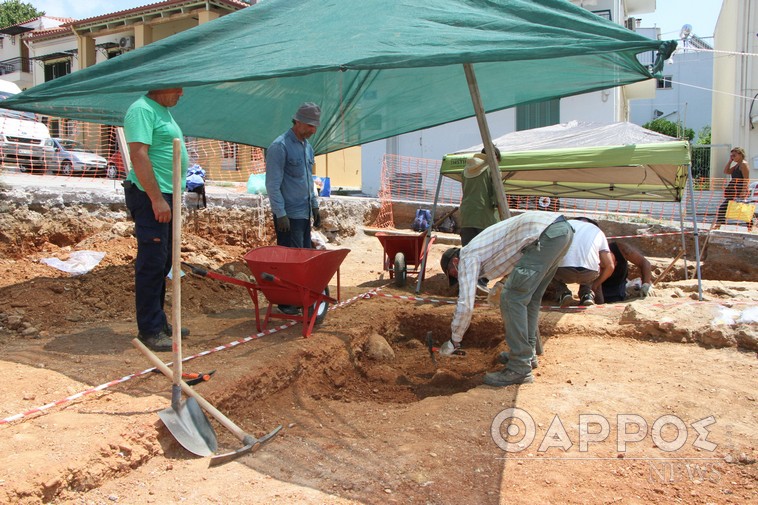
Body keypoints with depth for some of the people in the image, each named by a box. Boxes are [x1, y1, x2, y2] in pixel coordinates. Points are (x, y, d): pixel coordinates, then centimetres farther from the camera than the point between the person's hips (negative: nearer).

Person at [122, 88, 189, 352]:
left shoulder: (162, 111, 19)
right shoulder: (142, 109, -12)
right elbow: (138, 154, -21)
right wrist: (157, 199, -25)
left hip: (166, 196, 10)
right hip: (151, 197, -10)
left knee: (163, 263, 14)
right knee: (152, 263, -6)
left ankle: (159, 322, 24)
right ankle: (149, 330, 3)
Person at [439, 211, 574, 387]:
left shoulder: (468, 257, 2)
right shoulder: (479, 246, 27)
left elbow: (466, 304, -4)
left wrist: (453, 342, 6)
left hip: (545, 233, -10)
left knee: (512, 298, -6)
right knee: (530, 297, 19)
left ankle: (520, 368, -3)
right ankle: (527, 354, 29)